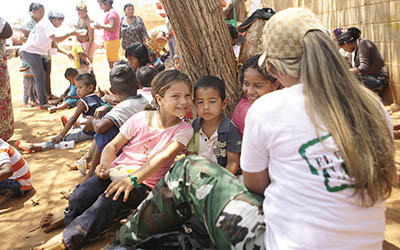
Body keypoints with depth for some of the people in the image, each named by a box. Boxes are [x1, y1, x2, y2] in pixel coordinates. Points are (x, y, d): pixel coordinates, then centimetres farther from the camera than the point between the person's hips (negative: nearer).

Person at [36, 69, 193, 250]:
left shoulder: (184, 130, -5)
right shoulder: (141, 118, 1)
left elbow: (163, 157, -20)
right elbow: (113, 146, 7)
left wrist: (133, 179, -32)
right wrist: (104, 164, -16)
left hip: (145, 183, -2)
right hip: (118, 172, 3)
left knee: (110, 199, -31)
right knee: (80, 196, -23)